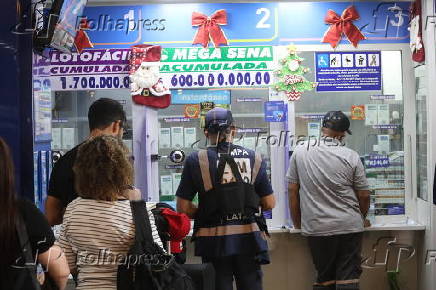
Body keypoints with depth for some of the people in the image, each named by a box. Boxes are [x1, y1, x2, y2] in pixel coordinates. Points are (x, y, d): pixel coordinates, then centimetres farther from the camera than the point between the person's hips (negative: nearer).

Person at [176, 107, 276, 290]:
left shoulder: (196, 160, -5)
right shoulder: (254, 158, 0)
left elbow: (183, 208, -6)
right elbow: (269, 204, 4)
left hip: (214, 241, -1)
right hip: (248, 239, 2)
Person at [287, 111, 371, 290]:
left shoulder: (300, 152, 0)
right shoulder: (351, 157, -4)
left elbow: (293, 191, 2)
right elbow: (364, 196, 1)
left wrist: (297, 223, 13)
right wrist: (361, 218, 20)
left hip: (316, 228, 1)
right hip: (349, 226, -1)